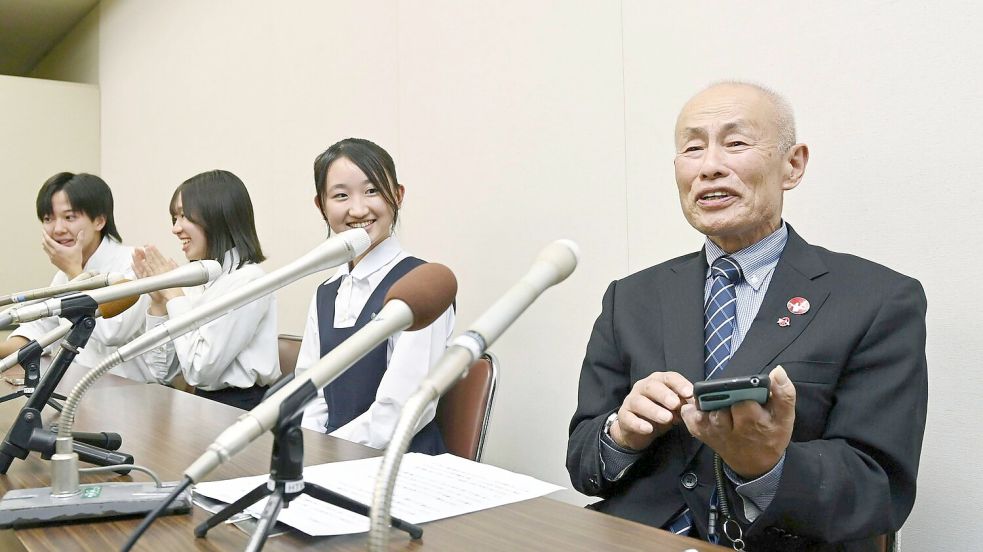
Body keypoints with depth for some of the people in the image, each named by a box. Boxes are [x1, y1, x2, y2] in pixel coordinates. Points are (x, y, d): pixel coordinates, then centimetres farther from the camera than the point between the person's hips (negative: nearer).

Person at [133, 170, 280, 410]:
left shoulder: (247, 280, -14)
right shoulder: (196, 281, 7)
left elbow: (200, 371, -18)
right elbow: (164, 372, 6)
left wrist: (174, 294, -11)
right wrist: (158, 301, -3)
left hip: (242, 409, -6)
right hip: (204, 407, 6)